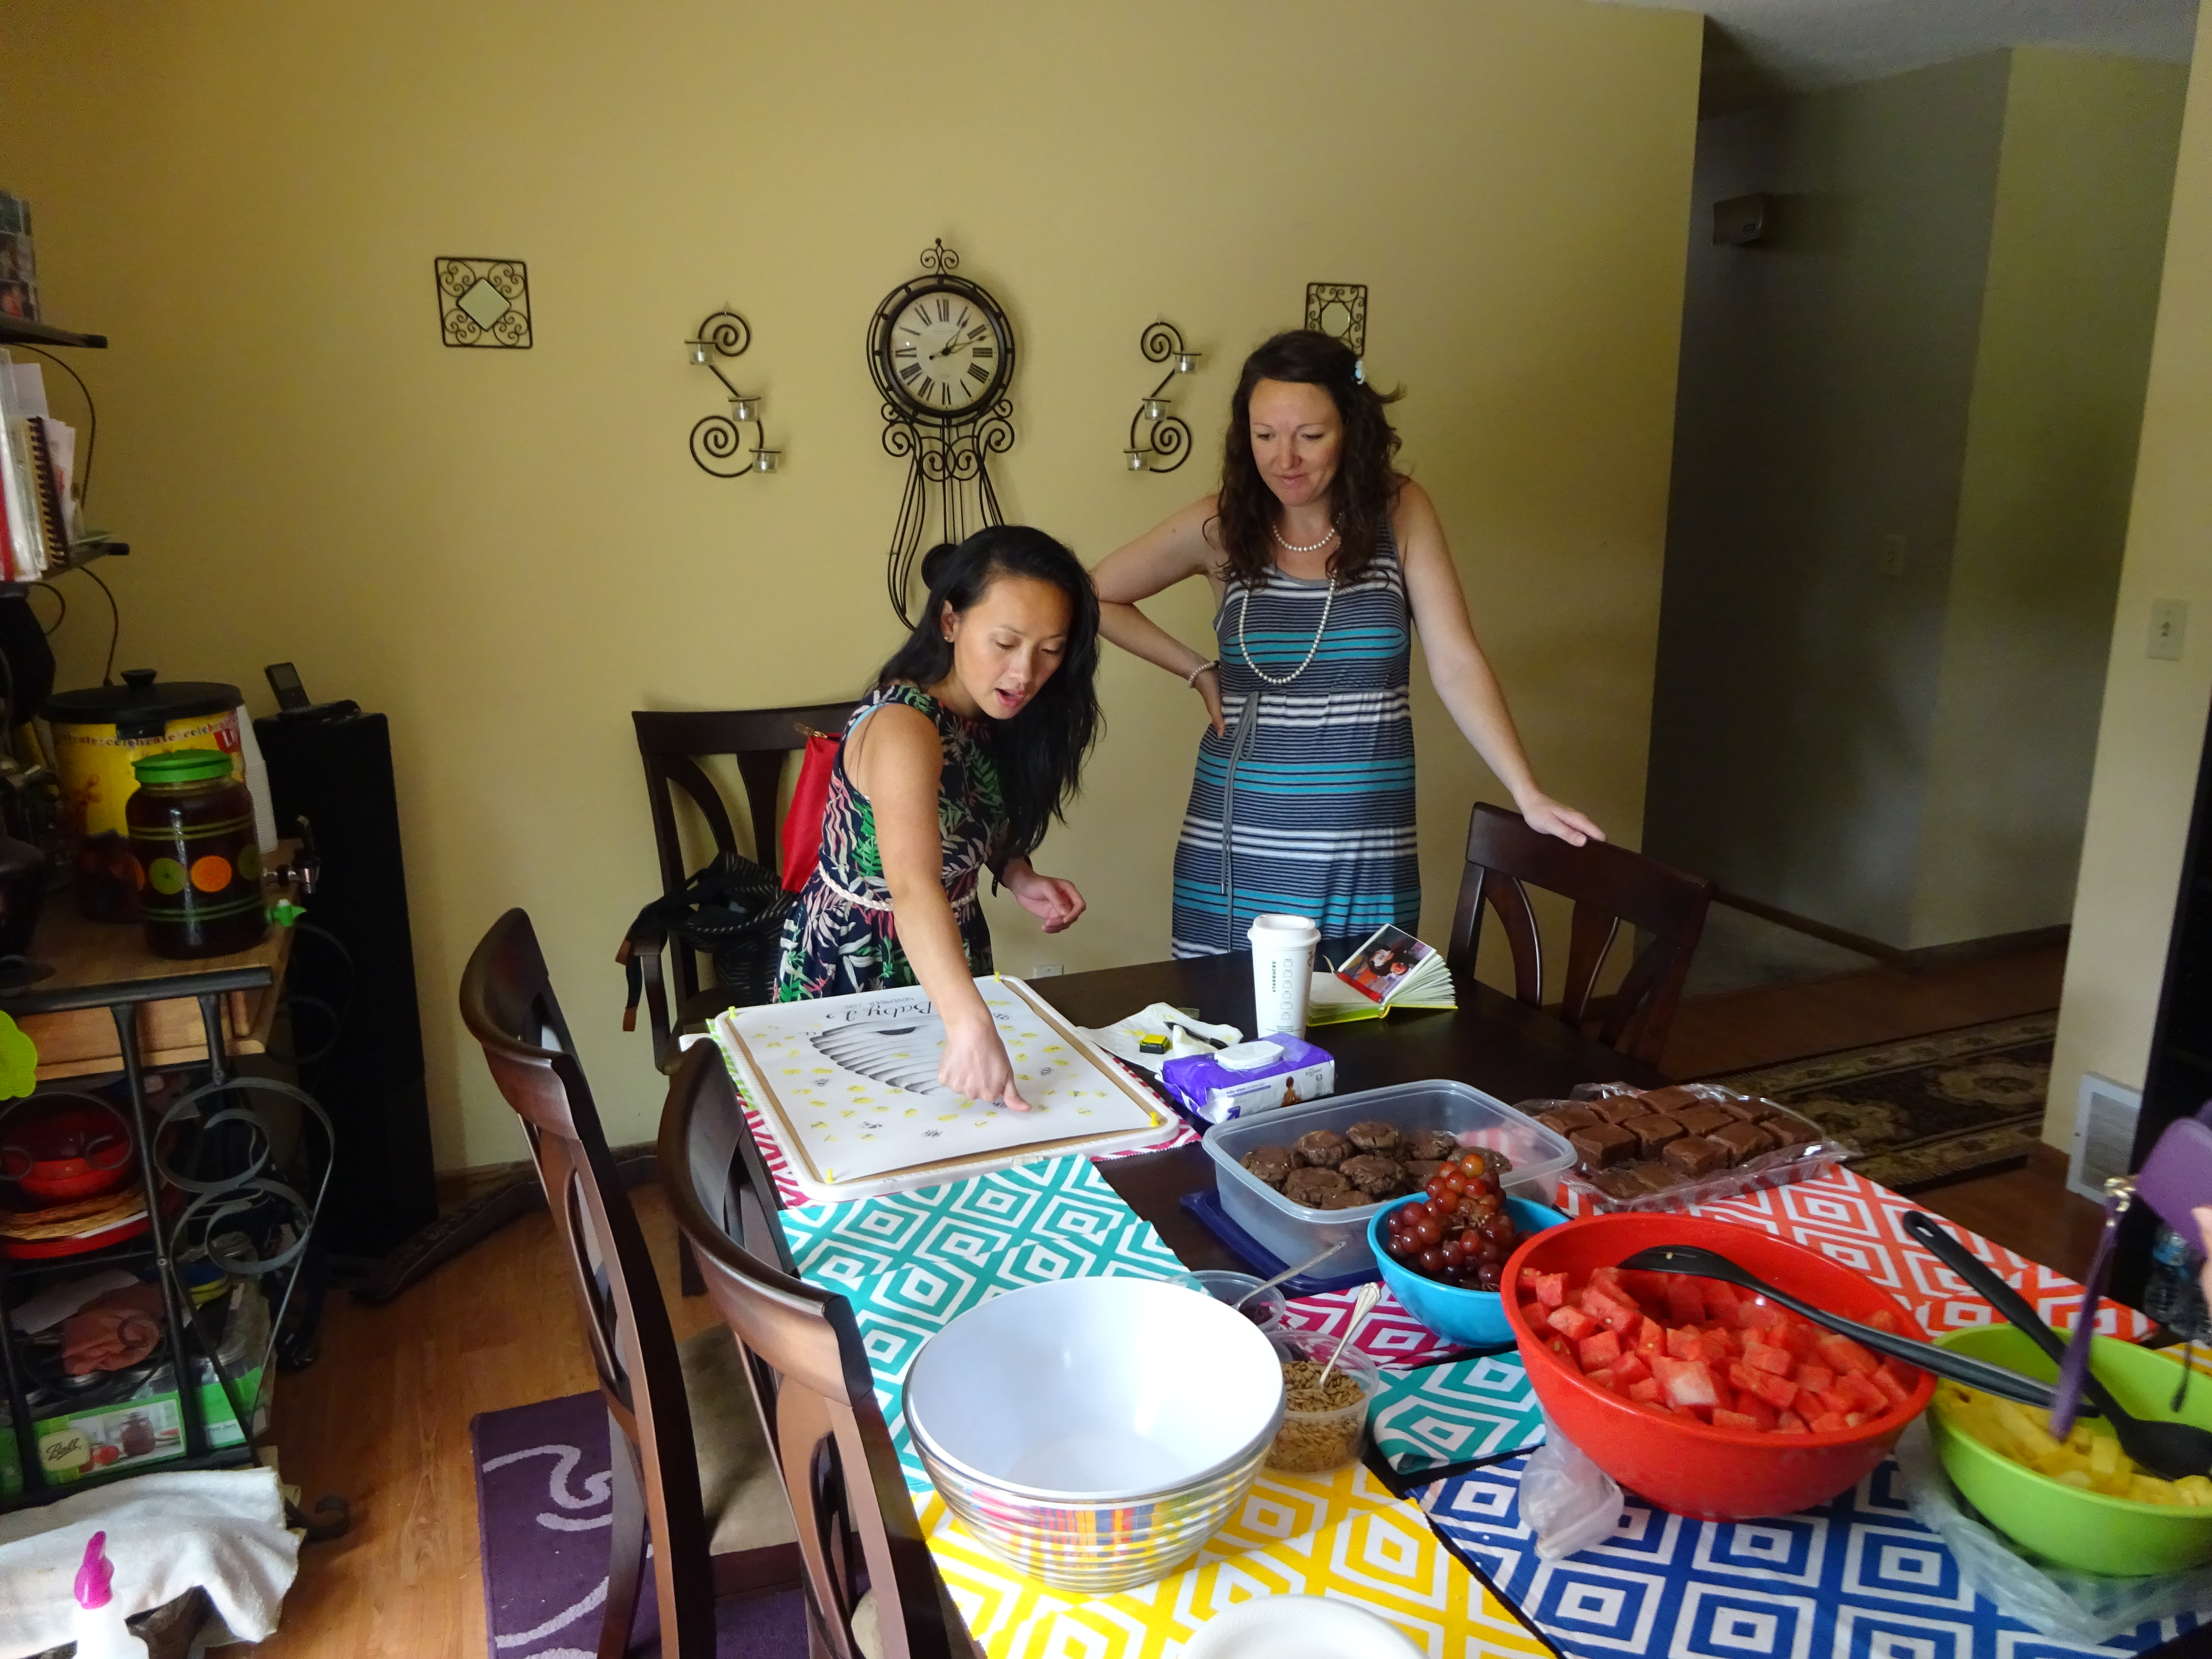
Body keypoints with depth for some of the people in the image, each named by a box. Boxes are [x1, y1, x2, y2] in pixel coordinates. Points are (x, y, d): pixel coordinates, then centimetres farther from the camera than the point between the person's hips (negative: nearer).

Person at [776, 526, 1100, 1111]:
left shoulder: (992, 715, -8)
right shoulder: (903, 729, -31)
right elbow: (913, 887, -47)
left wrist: (1017, 876, -10)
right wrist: (970, 1024, -60)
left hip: (947, 961, 7)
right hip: (852, 968, -7)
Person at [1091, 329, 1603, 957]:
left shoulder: (1401, 514, -2)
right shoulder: (1221, 526, -2)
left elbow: (1456, 665, -6)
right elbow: (1097, 597, 9)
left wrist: (1529, 796, -13)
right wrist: (1199, 672, 2)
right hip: (1238, 849, 0)